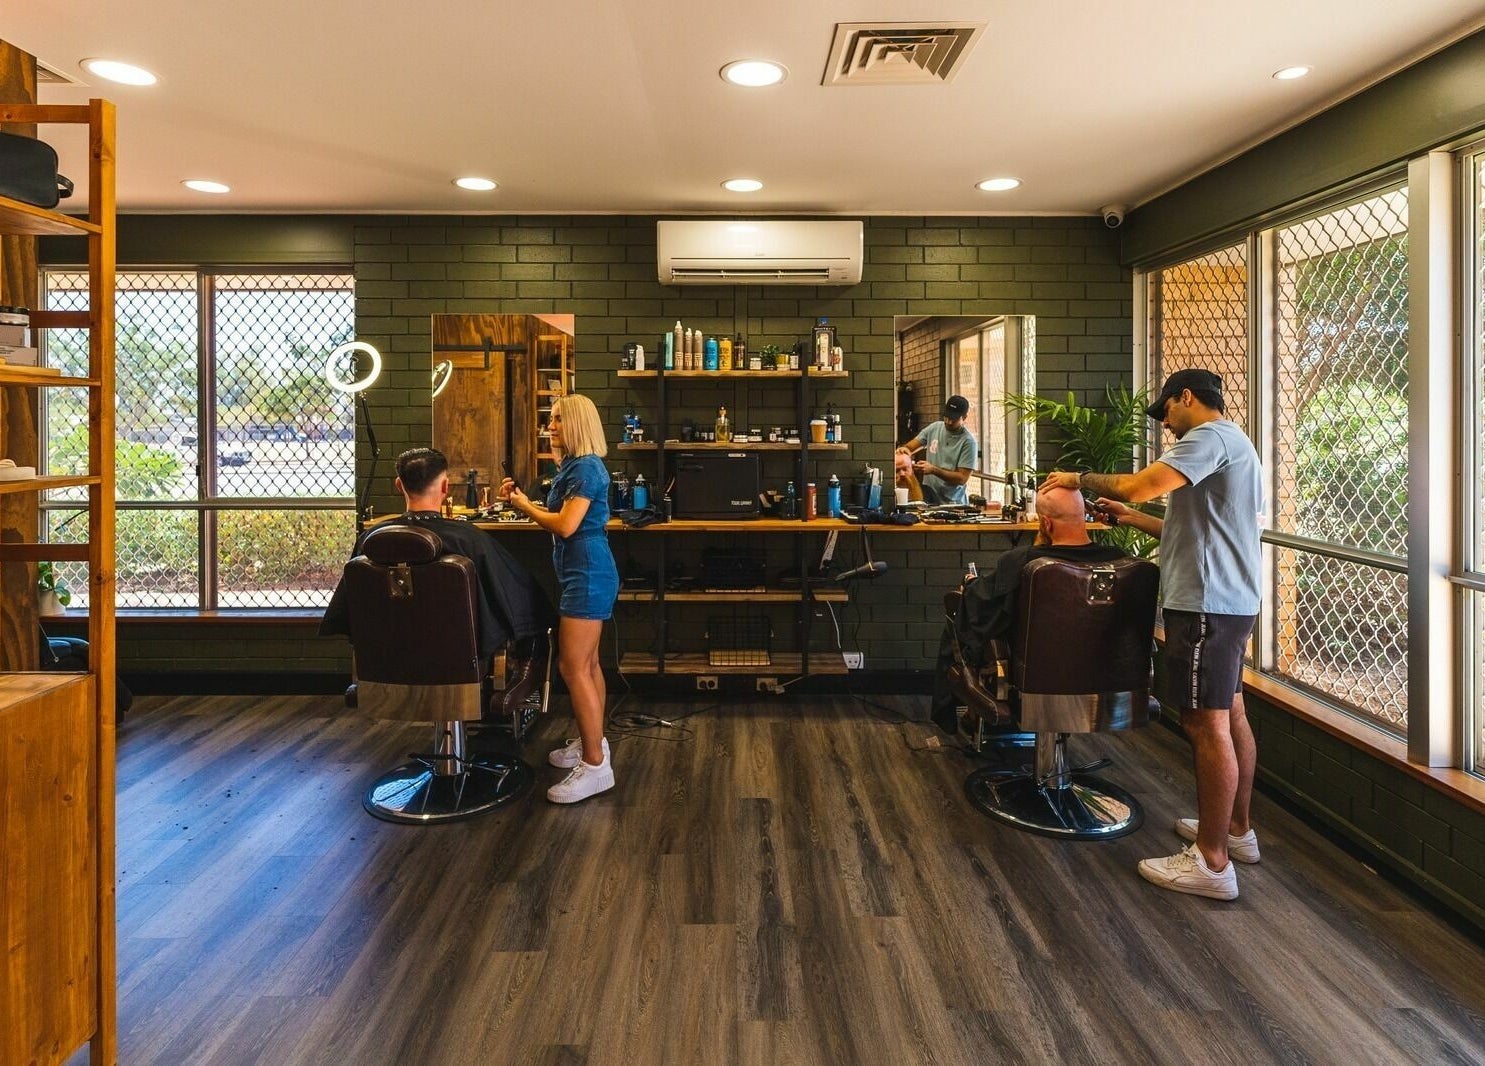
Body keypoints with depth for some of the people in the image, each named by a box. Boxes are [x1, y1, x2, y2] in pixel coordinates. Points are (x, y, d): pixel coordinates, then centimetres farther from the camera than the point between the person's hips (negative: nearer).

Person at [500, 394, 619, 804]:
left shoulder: (586, 468, -15)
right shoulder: (574, 466, 17)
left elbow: (565, 525, -21)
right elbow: (557, 518, 16)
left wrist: (526, 507, -7)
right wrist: (523, 500, 7)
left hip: (588, 574, -11)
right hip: (584, 573, 11)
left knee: (573, 667, -11)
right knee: (586, 663, 17)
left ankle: (595, 766, -7)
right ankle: (592, 742, 29)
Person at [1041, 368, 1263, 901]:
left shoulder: (1211, 436, -11)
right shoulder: (1229, 445, 23)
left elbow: (1140, 485, -23)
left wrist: (1080, 479, -7)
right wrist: (1131, 518, 21)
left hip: (1207, 602, -11)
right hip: (1229, 599, 11)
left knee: (1207, 725, -8)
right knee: (1229, 715, 18)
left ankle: (1212, 862, -3)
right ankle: (1236, 829, 31)